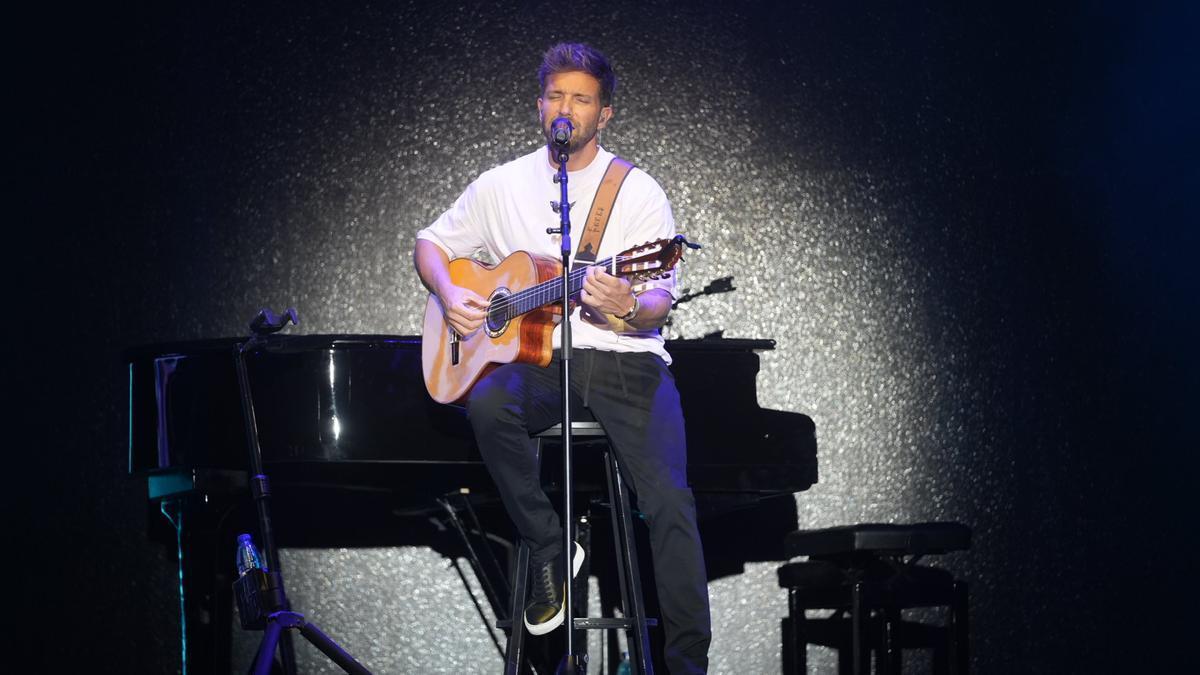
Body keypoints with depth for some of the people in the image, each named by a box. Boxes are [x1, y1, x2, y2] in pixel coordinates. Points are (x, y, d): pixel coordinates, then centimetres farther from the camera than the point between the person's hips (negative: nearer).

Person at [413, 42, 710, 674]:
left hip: (623, 357, -2)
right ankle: (548, 550, -16)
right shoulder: (504, 185, 11)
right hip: (533, 357, 2)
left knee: (669, 500, -22)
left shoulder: (640, 193, 3)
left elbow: (659, 303, -3)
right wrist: (449, 296, -1)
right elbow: (430, 243, 21)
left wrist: (630, 307, -27)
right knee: (488, 406, -34)